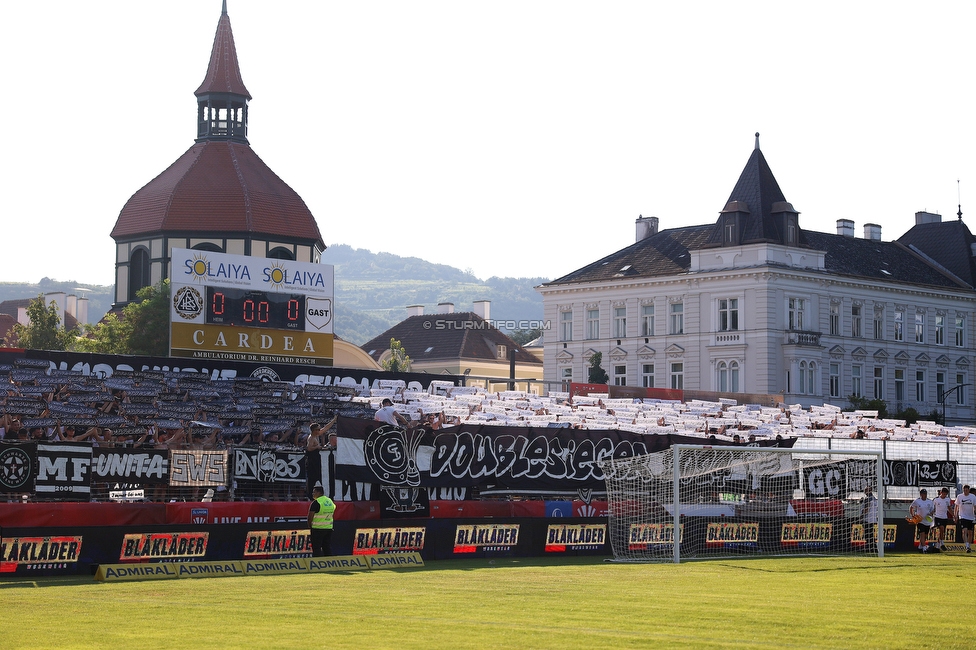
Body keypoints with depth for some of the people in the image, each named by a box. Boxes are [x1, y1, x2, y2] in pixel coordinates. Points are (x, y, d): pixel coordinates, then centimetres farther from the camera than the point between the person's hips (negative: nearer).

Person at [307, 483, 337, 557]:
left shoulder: (316, 502, -13)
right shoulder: (330, 501, 11)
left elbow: (310, 516, -13)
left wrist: (309, 526, 1)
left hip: (317, 528, -7)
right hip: (329, 528, 7)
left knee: (316, 548, -3)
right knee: (327, 548, 12)